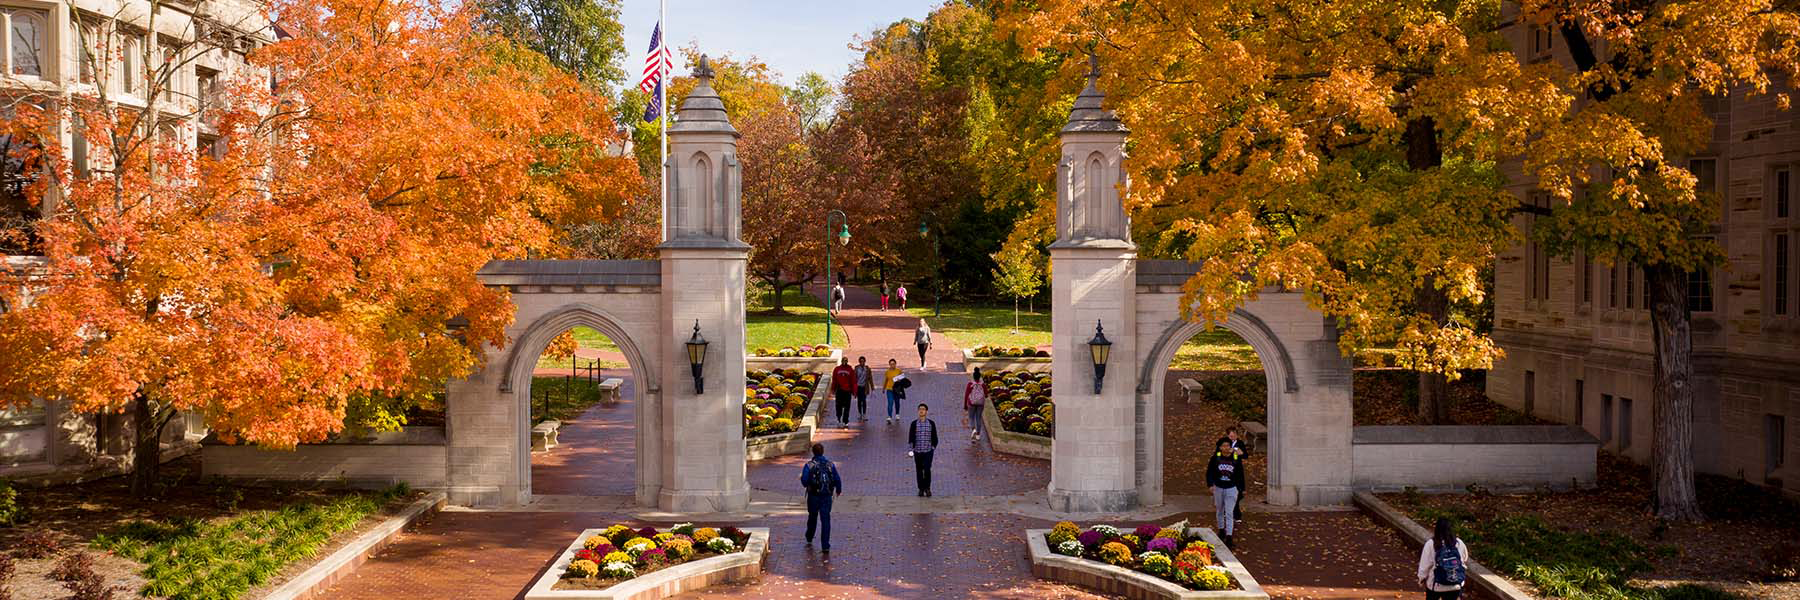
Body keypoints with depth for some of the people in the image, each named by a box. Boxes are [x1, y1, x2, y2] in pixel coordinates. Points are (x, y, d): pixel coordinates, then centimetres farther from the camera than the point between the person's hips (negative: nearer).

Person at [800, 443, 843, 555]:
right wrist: (838, 490, 21)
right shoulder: (830, 464, 0)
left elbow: (804, 480, -14)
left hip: (813, 496, 0)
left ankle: (809, 539, 38)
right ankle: (825, 546, -6)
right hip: (827, 496, 0)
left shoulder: (809, 465, -8)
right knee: (825, 520, 0)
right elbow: (837, 480, 2)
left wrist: (806, 485, 10)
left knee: (812, 517, 21)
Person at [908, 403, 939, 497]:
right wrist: (911, 448, -5)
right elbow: (911, 437, 2)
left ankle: (927, 488, 6)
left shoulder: (931, 423, 1)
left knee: (927, 470, -10)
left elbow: (935, 437, 9)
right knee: (919, 471, 7)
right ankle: (921, 489, 18)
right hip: (917, 451, 1)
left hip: (928, 451, -1)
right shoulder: (914, 423, 0)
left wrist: (933, 447, 3)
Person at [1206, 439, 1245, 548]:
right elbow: (1209, 472, 1)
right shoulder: (1216, 457, -5)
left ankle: (1229, 538, -6)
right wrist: (1210, 484, -10)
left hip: (1231, 489, -2)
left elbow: (1240, 475, 5)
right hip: (1218, 488, 2)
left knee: (1229, 513, -5)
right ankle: (1221, 530, 38)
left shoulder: (1236, 458, -5)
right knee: (1220, 511, 18)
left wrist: (1241, 489, 6)